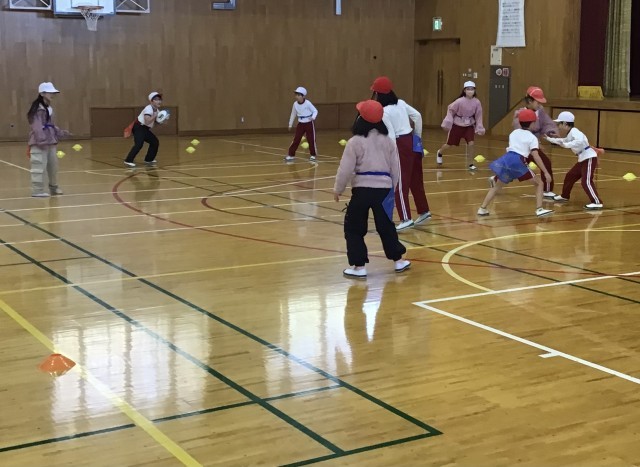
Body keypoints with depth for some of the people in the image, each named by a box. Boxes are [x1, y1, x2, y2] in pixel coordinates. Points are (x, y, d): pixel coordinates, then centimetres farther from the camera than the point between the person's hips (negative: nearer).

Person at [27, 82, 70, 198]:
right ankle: (37, 190, -4)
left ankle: (53, 187, 33)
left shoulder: (49, 108, 15)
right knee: (39, 167, -8)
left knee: (53, 165, 19)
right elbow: (37, 127, -20)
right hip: (39, 144, -10)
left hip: (51, 143, 10)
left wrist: (61, 133, 11)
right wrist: (42, 141, -25)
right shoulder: (37, 109, -15)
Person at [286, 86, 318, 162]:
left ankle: (313, 155, 18)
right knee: (296, 139, 0)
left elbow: (315, 111, -8)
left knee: (311, 140, 3)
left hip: (309, 123, -3)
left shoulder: (307, 103, -17)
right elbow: (293, 114, 10)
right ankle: (291, 155, 2)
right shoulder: (295, 104, -4)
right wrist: (290, 124, 17)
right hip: (301, 124, 3)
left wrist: (313, 117, -29)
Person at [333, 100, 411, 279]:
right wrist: (391, 188, 24)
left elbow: (345, 169, -9)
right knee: (385, 226, 19)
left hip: (362, 189, -4)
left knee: (353, 227, 8)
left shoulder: (355, 142, -8)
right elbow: (396, 169, 10)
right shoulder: (388, 141, 7)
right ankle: (398, 260, 24)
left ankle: (358, 266, 6)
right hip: (384, 188, 4)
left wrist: (338, 190, 5)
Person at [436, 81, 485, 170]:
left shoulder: (477, 102, -14)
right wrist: (448, 122, -11)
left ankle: (470, 164, 1)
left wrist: (479, 128, -5)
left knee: (471, 143, -16)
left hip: (469, 126, 2)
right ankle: (439, 153, 44)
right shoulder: (459, 101, -22)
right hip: (457, 125, -2)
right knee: (449, 144, 10)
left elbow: (478, 116, -4)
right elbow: (451, 110, -9)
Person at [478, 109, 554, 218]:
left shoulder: (513, 133, 23)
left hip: (507, 159, 5)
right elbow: (535, 156, -4)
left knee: (497, 186, 20)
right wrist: (546, 172, -6)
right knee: (539, 183, 9)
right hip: (518, 162, -5)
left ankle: (482, 208, 14)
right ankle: (539, 209, -3)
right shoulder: (532, 137, 7)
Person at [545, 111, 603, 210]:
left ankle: (597, 202, -25)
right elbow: (563, 141, 37)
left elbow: (580, 141, -36)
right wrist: (549, 139, 42)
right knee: (570, 176, 20)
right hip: (582, 159, 10)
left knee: (586, 181, -20)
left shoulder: (574, 131, -16)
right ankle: (565, 196, 39)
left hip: (589, 158, -10)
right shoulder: (568, 135, 14)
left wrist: (567, 145, -35)